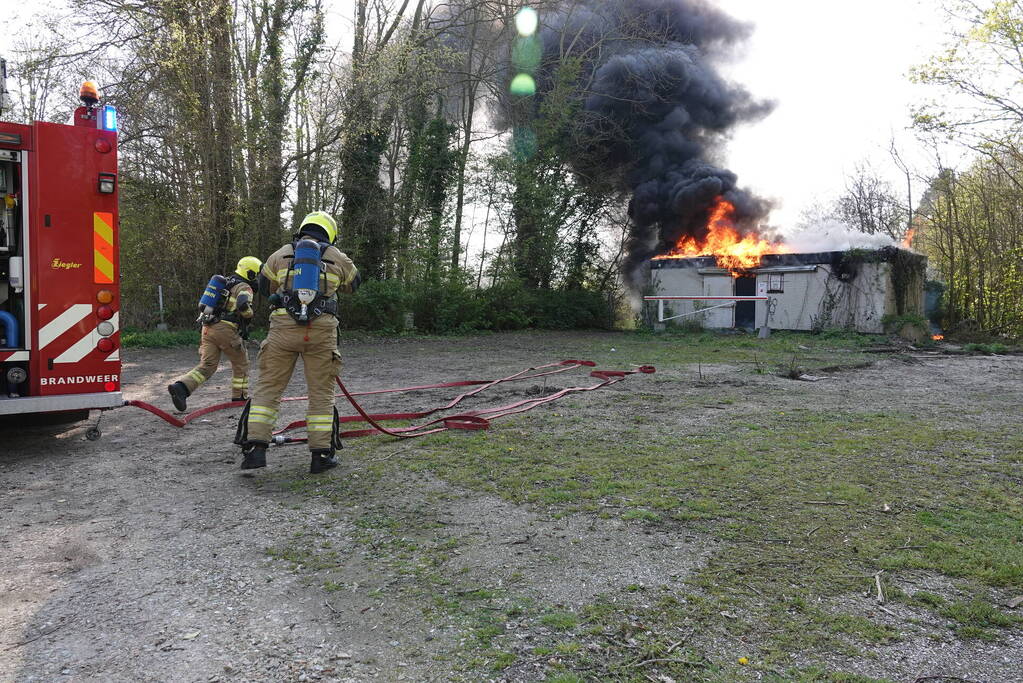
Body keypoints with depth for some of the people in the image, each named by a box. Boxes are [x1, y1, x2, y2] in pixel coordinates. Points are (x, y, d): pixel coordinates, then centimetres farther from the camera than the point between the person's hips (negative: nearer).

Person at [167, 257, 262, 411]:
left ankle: (180, 387, -15)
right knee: (241, 363, 11)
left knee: (207, 365, 4)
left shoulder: (225, 283, 25)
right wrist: (249, 315, -2)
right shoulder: (244, 287, -3)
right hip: (225, 329, -7)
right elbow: (243, 305, -23)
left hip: (208, 327, 7)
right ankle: (239, 397, 16)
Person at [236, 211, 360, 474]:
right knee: (321, 393, 7)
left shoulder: (281, 254, 13)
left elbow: (265, 288, 26)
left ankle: (255, 448, 0)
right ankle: (321, 454, 9)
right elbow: (353, 284, 30)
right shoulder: (338, 258, 11)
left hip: (284, 327, 1)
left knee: (268, 387, 8)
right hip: (321, 331, 0)